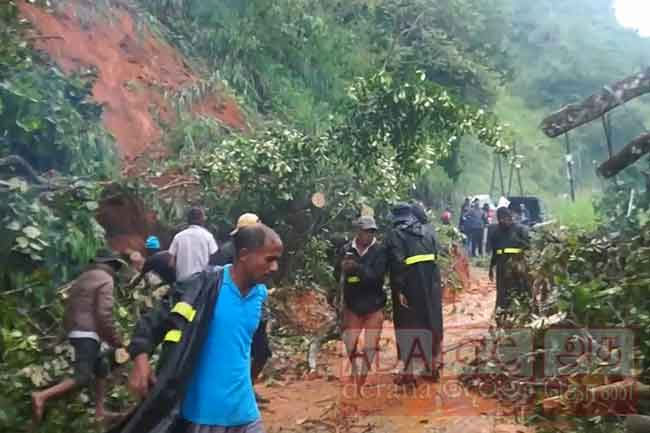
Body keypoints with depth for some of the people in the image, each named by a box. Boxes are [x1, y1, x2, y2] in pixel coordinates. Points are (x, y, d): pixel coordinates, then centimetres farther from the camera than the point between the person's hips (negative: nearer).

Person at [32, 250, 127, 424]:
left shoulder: (83, 277, 19)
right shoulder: (106, 279, -7)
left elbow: (70, 306, 18)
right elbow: (104, 313, -15)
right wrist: (115, 339, -7)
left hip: (75, 331, 10)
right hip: (87, 333, -10)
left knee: (102, 367, 17)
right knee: (83, 376, -12)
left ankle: (100, 411, 19)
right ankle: (42, 396, -23)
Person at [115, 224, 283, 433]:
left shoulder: (260, 294, 1)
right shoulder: (205, 287, -16)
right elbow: (154, 319, -13)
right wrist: (141, 358, -27)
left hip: (244, 411, 6)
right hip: (202, 412, -5)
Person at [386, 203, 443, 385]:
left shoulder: (395, 235, -8)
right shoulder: (428, 230, 8)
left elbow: (397, 264, -17)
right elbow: (435, 255, 8)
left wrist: (398, 290, -16)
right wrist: (435, 280, 12)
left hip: (410, 287, -5)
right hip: (431, 285, 5)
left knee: (408, 327, 5)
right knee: (432, 324, 17)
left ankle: (409, 371, 10)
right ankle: (432, 366, 28)